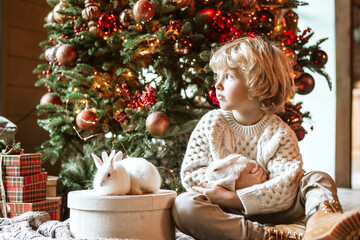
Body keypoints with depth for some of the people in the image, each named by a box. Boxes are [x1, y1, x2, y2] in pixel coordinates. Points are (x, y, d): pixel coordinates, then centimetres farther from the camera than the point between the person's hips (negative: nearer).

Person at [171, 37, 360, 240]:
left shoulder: (280, 134, -4)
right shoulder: (211, 123, 3)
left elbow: (285, 191, -17)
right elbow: (190, 173, -2)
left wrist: (230, 197, -25)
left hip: (270, 216, 0)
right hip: (225, 218, 1)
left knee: (320, 179, -15)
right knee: (183, 204, -31)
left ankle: (319, 221, -54)